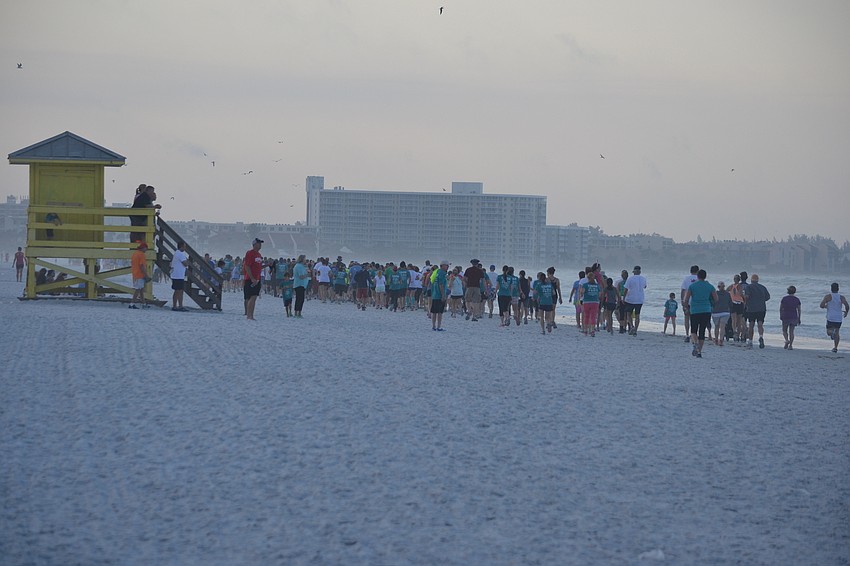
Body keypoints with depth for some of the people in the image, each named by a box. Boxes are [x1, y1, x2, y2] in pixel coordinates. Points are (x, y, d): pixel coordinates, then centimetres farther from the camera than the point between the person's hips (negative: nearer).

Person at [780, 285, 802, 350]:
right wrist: (799, 319, 8)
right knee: (791, 331, 9)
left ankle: (787, 340, -15)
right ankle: (790, 345, 0)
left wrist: (781, 316, 16)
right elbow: (799, 310, 0)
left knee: (784, 330, 12)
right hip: (794, 317, 2)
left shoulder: (784, 299, -6)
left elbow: (781, 308, 1)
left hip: (785, 316, -2)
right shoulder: (797, 300, -1)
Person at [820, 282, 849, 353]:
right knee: (837, 332, 15)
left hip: (830, 318, -2)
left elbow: (821, 305, -11)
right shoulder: (841, 297, 0)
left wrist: (826, 306, 11)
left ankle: (832, 332, -26)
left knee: (829, 332, 10)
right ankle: (835, 348, 11)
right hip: (839, 318, 2)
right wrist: (846, 312, 10)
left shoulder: (828, 297, -4)